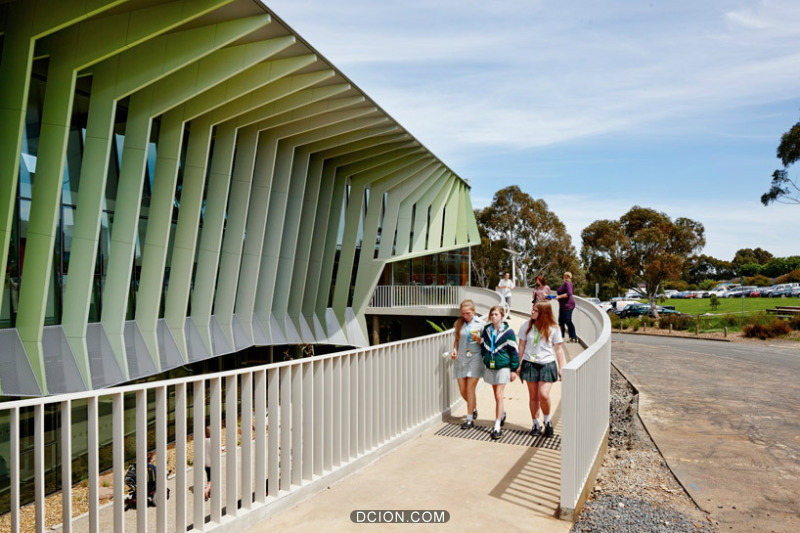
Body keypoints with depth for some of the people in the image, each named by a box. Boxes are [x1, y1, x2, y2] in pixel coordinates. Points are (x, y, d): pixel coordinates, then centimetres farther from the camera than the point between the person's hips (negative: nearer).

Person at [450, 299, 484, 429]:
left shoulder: (480, 324, -2)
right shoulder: (458, 323, 7)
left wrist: (477, 338, -18)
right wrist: (454, 350, -1)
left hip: (475, 358, -4)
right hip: (461, 359, 4)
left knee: (470, 389, -7)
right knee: (462, 391, 6)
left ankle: (470, 419, 3)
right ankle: (473, 409, 34)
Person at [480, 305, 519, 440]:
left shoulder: (508, 331, -7)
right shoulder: (486, 330, 4)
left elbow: (513, 351, -4)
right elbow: (482, 346, 17)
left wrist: (514, 369, -4)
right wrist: (485, 359, 14)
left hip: (503, 367, -4)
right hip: (489, 367, 5)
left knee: (499, 396, -9)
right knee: (496, 395, 16)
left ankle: (497, 427, -5)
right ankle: (502, 413, 44)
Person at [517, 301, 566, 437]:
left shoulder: (553, 329, -4)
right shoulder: (526, 326, 1)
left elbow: (558, 349, 2)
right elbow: (522, 346, 7)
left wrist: (561, 368, 0)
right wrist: (518, 365, 6)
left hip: (547, 365, -2)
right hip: (529, 364, 2)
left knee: (544, 395, -12)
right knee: (533, 396, 7)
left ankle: (547, 421, 15)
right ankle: (536, 424, 23)